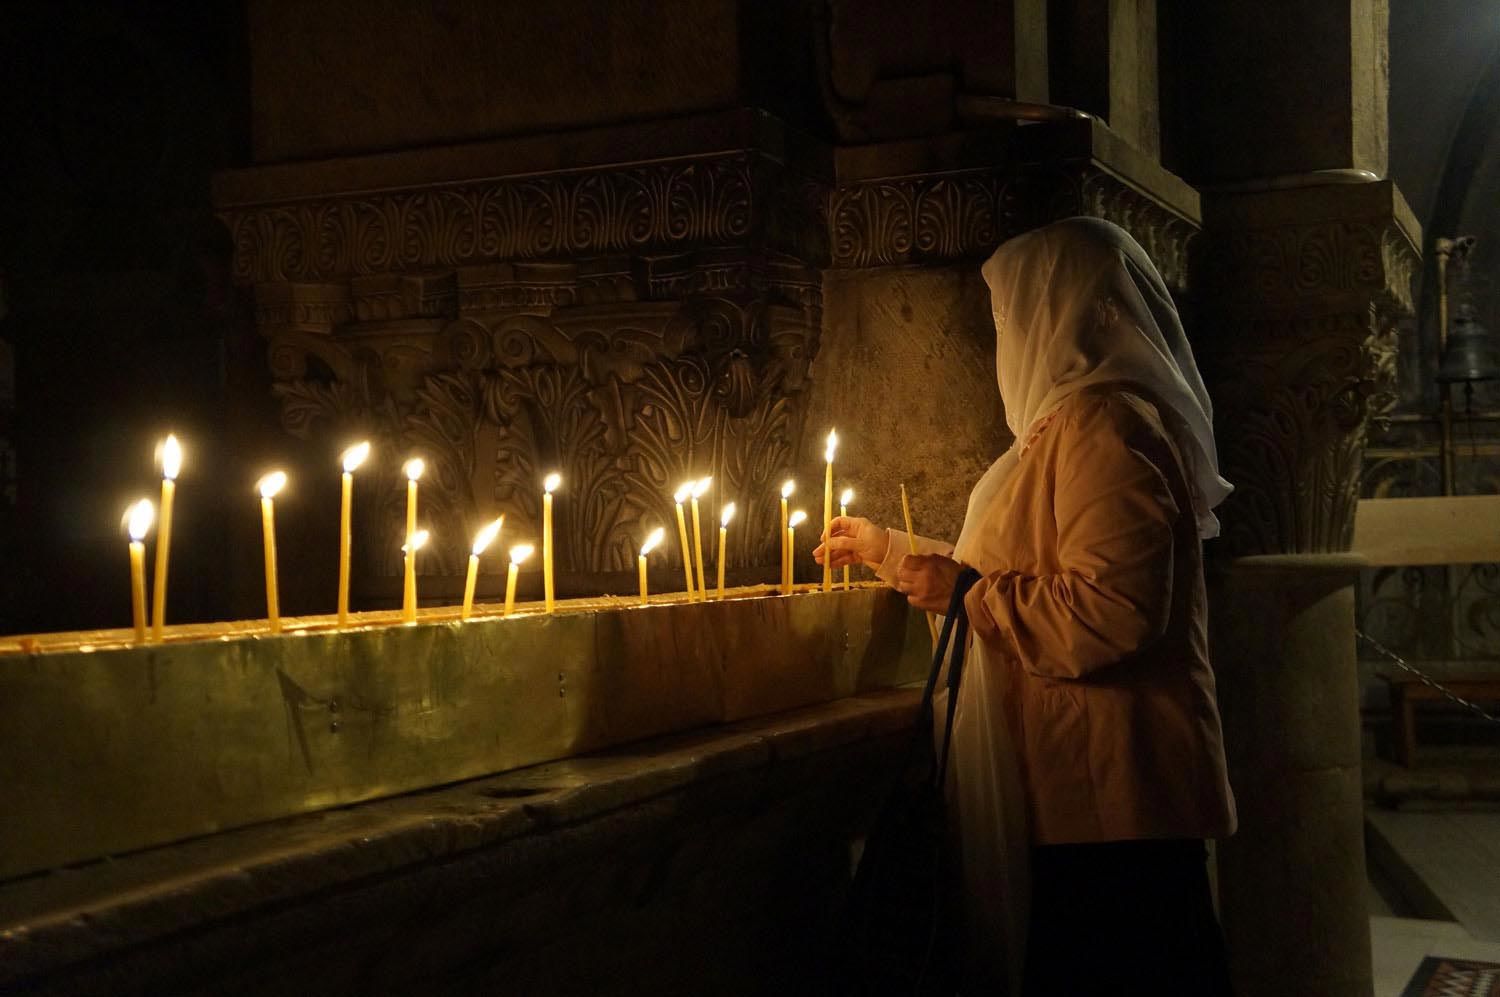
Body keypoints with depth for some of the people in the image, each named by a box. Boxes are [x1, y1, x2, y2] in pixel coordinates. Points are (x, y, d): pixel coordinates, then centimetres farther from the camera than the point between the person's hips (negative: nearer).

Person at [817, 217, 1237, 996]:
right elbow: (1025, 570, 25)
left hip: (1110, 791, -11)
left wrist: (963, 592, -16)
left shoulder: (1100, 422, -16)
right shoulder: (1080, 418, 17)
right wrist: (889, 551, 28)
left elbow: (1110, 611, -27)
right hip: (1102, 785, 11)